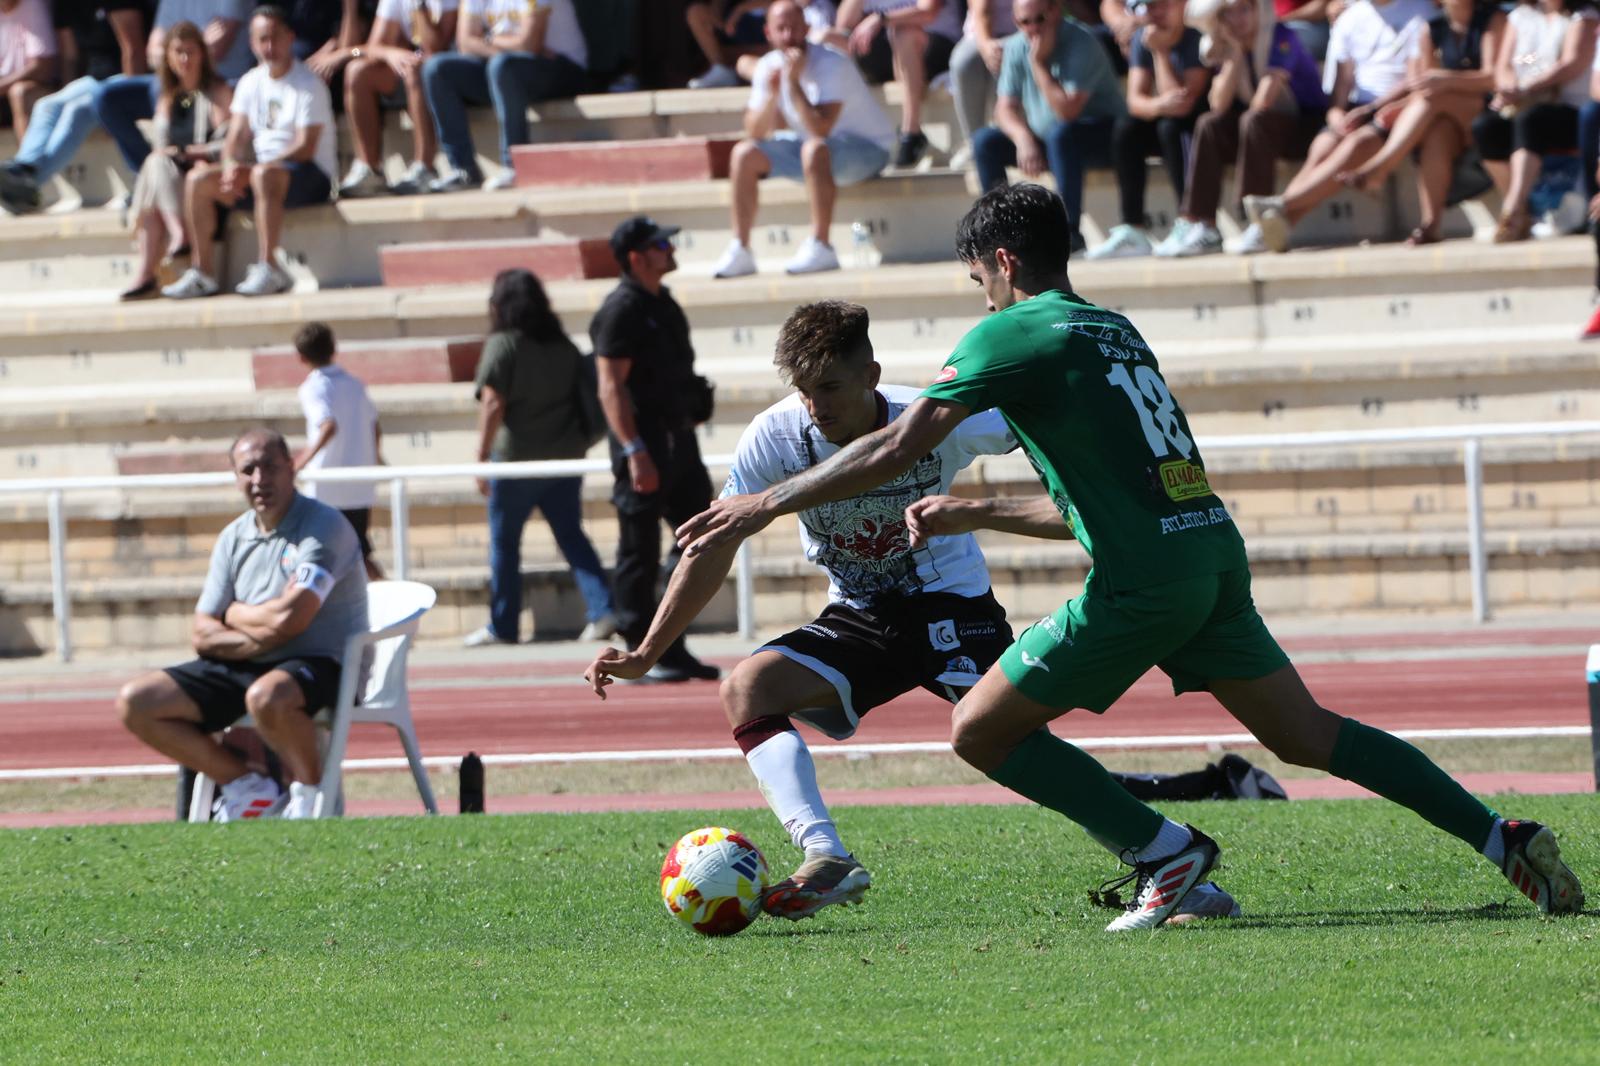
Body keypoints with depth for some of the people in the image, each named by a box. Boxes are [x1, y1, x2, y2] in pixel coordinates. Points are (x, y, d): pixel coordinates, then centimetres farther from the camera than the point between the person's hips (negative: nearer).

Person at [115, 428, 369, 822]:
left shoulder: (324, 527, -12)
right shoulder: (234, 538, 10)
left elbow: (288, 618, -23)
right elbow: (203, 635, 5)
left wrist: (235, 615, -3)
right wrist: (258, 638, -15)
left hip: (321, 665, -7)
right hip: (243, 667, 7)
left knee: (267, 696, -43)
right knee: (136, 704, -5)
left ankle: (311, 796, -14)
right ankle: (247, 787, 2)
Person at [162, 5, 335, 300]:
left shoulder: (308, 85, -9)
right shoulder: (251, 83, 13)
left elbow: (305, 148, -17)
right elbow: (237, 137, 10)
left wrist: (248, 172, -23)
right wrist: (231, 165, -14)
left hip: (311, 177, -7)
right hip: (266, 169, 7)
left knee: (264, 175, -39)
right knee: (198, 180, -9)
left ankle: (269, 269, -39)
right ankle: (203, 273, -11)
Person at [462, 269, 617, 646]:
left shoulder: (502, 345, -10)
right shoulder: (564, 346, 9)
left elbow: (493, 405, -15)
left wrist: (482, 456, -12)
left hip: (516, 457, -5)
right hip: (565, 456, 5)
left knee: (504, 543, 6)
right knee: (572, 536, 8)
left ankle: (502, 626, 10)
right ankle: (603, 610, -7)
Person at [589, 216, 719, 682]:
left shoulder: (663, 304, 15)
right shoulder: (621, 310, -13)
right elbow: (611, 386, -18)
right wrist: (635, 452, -24)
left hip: (679, 439, 9)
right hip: (644, 442, -9)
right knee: (640, 552, -4)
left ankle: (670, 645, 14)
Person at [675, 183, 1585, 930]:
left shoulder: (1012, 334, -1)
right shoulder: (1116, 331, 23)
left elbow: (895, 451, -5)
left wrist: (764, 506, 1)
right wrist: (968, 516, 37)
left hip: (1144, 581, -8)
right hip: (1215, 553, 8)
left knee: (981, 731, 2)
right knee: (1308, 735, 14)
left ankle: (1165, 850, -2)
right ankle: (1504, 839, 5)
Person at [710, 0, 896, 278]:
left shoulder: (830, 64, -23)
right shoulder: (770, 66, -2)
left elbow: (820, 130, -33)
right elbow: (754, 133, -5)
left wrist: (793, 83, -32)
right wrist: (771, 94, -21)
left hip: (867, 149, -7)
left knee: (815, 148, -38)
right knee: (745, 153, -7)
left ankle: (820, 246, -37)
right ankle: (739, 250, -9)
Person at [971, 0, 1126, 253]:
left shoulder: (1081, 45, -22)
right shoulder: (1016, 48, -2)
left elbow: (1067, 111, -31)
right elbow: (1005, 108, -2)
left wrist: (1039, 64, -27)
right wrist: (1023, 138, -22)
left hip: (1101, 135, -7)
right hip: (1041, 138, 7)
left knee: (1061, 134, -38)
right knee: (985, 141, -10)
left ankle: (1069, 230, -34)